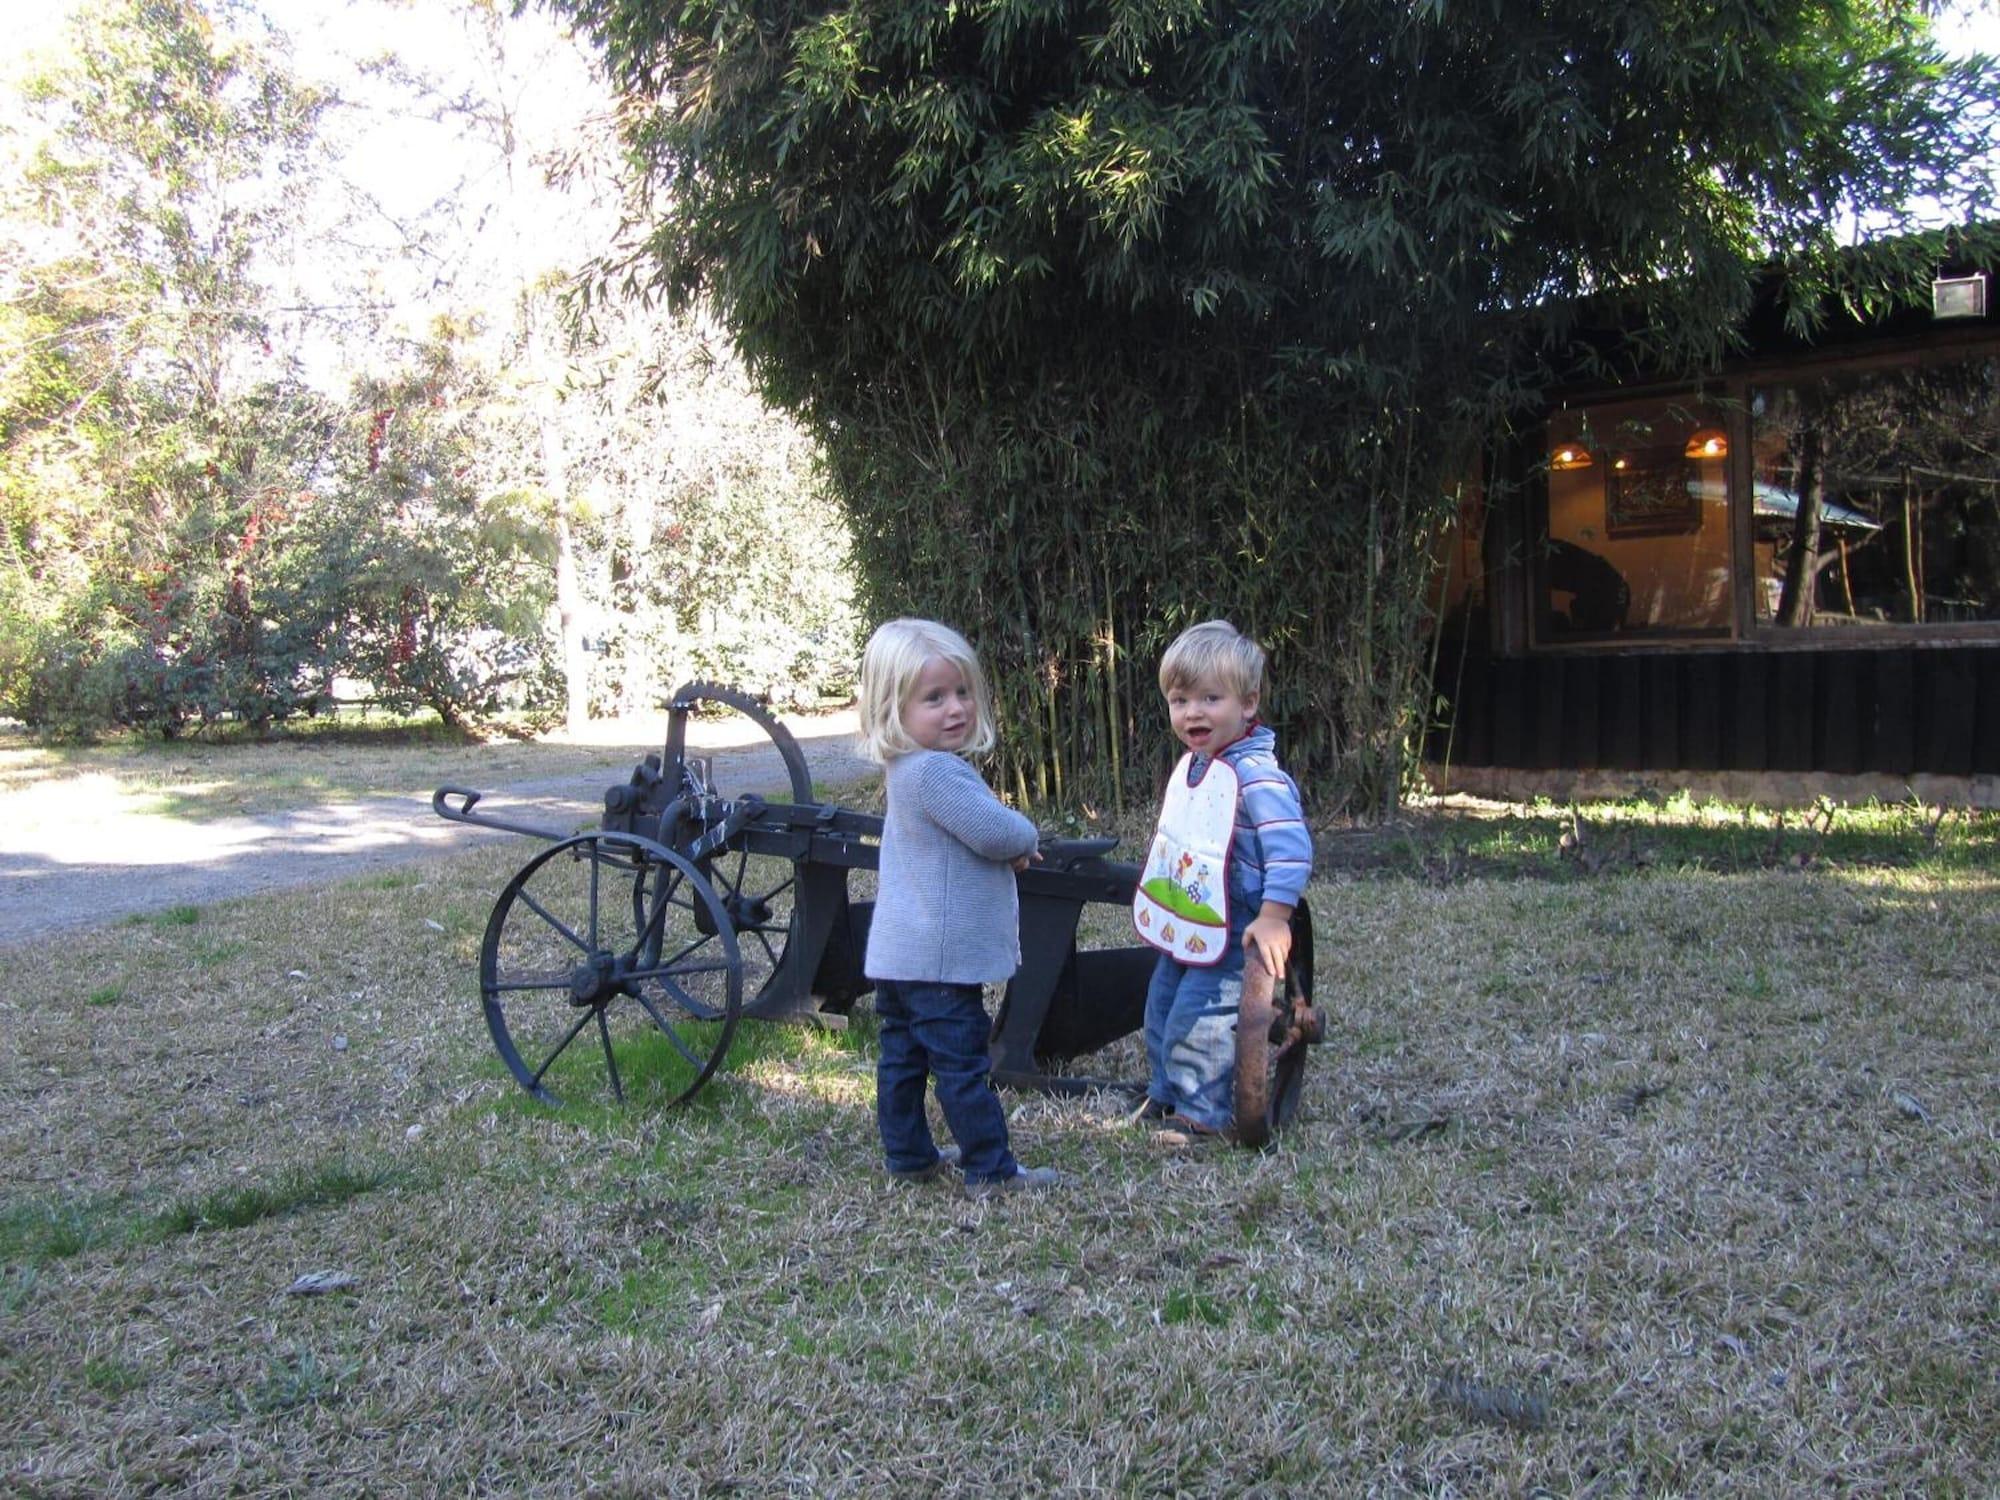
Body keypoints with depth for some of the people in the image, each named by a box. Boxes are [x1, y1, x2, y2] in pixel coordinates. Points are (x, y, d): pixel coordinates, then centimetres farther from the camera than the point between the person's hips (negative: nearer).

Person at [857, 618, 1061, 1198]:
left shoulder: (909, 770, 13)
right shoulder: (936, 770, -21)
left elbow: (973, 835, 24)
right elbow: (995, 833, -23)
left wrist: (1011, 844, 6)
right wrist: (1027, 838, -1)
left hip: (897, 954, 10)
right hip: (939, 956, -10)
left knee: (903, 1056, 16)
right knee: (961, 1063, -1)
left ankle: (909, 1156, 27)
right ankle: (990, 1170, 7)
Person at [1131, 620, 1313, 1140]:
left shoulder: (1257, 776, -25)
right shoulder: (1191, 764, 5)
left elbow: (1291, 848, -31)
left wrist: (1274, 917, -35)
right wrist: (1161, 905, 26)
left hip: (1229, 936, -9)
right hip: (1182, 929, 10)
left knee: (1197, 1025, -5)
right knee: (1161, 1013, 21)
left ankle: (1202, 1115, 15)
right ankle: (1165, 1095, 40)